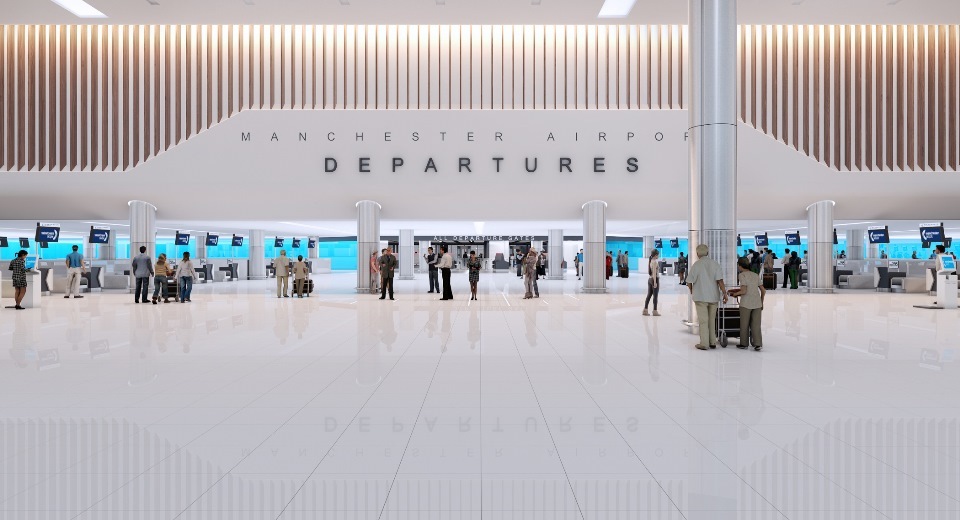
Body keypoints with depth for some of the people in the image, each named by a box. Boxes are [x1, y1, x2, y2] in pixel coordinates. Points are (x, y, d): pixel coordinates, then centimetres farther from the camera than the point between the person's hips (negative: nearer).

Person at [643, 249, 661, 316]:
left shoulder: (650, 261, 11)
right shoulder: (655, 262, -15)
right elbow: (654, 273, -20)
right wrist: (655, 282, -22)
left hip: (650, 279, 8)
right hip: (655, 279, -8)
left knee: (649, 295, 9)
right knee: (655, 296, 0)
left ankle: (645, 310, 9)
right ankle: (655, 311, 5)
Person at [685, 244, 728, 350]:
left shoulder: (696, 265, -9)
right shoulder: (714, 263, 0)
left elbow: (689, 282, -6)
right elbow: (720, 280, -7)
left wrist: (692, 291, 13)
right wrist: (724, 293, -2)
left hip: (700, 296, -4)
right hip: (714, 296, 4)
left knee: (703, 320, 1)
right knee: (712, 320, 15)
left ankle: (704, 343, 1)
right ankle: (712, 342, 20)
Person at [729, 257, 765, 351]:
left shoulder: (742, 275, -6)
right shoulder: (755, 275, 12)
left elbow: (744, 291, -14)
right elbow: (763, 291, 12)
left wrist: (735, 293, 4)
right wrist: (761, 303, 21)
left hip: (746, 303, -5)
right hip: (757, 302, 5)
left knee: (744, 324, 8)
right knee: (756, 325, 7)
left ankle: (744, 343, 17)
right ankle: (758, 344, -2)